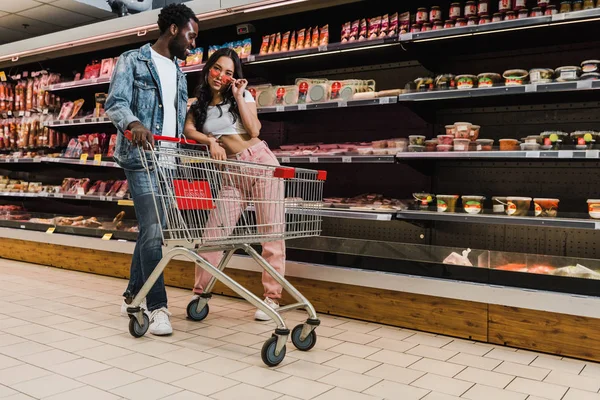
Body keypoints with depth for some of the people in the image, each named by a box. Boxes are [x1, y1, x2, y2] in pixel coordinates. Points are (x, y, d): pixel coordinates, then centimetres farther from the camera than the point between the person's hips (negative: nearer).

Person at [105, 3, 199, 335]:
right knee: (153, 231, -13)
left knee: (151, 230, 10)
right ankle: (157, 307, -8)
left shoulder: (179, 73, 20)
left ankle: (133, 296, 23)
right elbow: (115, 103, -13)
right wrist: (133, 124, -34)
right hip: (141, 158, -7)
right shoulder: (132, 61, 0)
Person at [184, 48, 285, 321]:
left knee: (272, 230, -4)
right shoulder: (199, 106, 14)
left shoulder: (243, 96, 7)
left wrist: (239, 96, -8)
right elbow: (188, 130, -4)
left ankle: (272, 297, 1)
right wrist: (211, 141, -18)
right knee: (213, 231, -2)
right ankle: (199, 292, 12)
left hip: (260, 162, -2)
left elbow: (254, 130, -8)